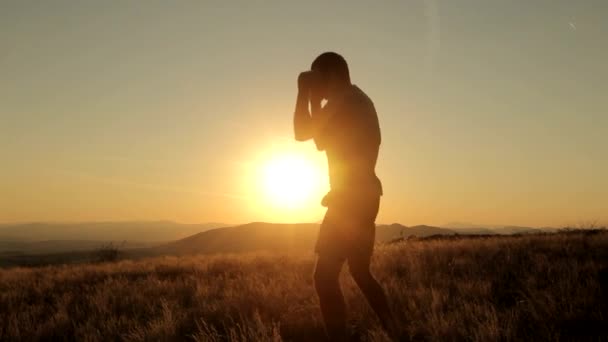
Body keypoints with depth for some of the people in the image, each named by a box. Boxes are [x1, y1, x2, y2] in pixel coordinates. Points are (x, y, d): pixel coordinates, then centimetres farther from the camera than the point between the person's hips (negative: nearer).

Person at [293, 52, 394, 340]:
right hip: (363, 196, 11)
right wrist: (313, 97, 18)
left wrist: (304, 92, -1)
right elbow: (323, 139, 23)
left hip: (352, 197, -11)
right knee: (361, 273, 20)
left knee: (325, 277, -11)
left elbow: (302, 133, -10)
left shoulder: (345, 101, -12)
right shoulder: (357, 101, 20)